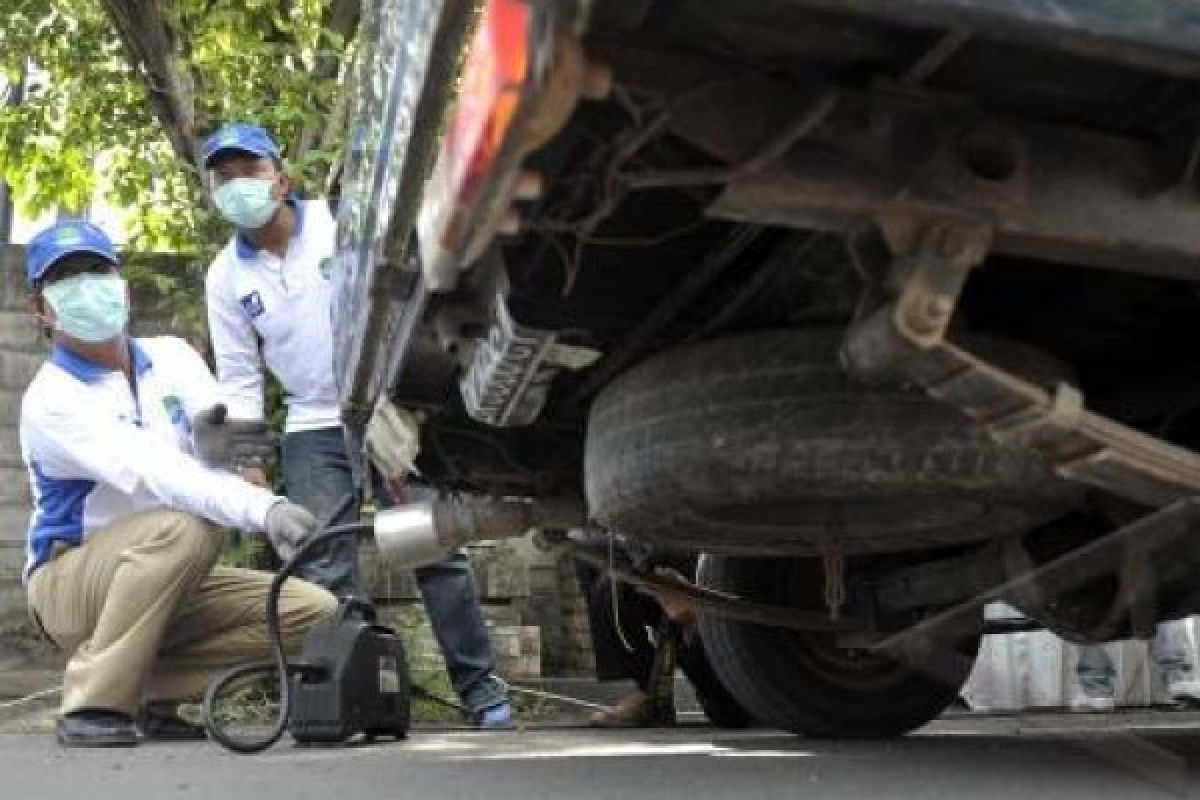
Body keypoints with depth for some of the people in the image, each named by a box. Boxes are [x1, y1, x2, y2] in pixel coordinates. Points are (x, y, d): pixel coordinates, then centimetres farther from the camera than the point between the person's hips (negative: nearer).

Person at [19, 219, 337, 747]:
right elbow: (151, 473, -35)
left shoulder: (170, 356, 2)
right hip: (71, 581, -6)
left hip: (171, 584, 6)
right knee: (184, 528, -35)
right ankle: (94, 702, -22)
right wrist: (264, 510, -49)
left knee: (314, 613, -10)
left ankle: (152, 692, -4)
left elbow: (233, 444, -9)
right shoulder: (51, 399, -18)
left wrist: (222, 429, -34)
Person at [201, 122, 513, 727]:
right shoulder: (226, 277, 3)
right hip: (314, 431, 2)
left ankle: (480, 685, 4)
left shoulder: (342, 223, -4)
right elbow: (239, 377, 7)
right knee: (326, 574, -4)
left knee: (436, 552, -4)